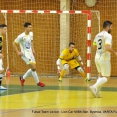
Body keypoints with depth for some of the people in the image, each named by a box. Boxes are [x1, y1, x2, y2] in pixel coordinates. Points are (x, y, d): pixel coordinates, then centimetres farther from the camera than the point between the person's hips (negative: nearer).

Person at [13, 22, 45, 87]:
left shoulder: (31, 34, 3)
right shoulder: (21, 36, -19)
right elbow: (14, 43, -12)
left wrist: (33, 50, 13)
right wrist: (18, 52, -14)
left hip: (30, 53, 8)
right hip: (25, 54, -8)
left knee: (33, 68, 11)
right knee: (33, 67, -13)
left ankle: (23, 78, 29)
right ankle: (38, 82, -3)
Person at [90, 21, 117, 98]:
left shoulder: (98, 35, 10)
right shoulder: (108, 35, -15)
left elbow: (94, 46, 21)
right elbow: (108, 48, -26)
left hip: (97, 57, 8)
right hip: (104, 59, -8)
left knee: (101, 76, 21)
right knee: (106, 77, 1)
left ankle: (97, 92, 11)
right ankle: (94, 87, -17)